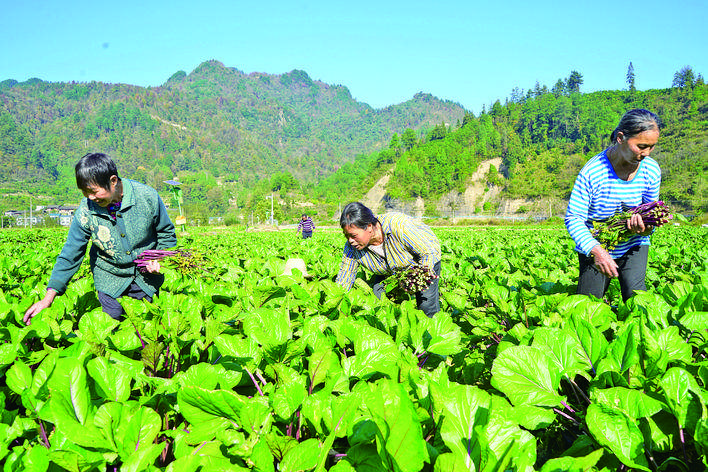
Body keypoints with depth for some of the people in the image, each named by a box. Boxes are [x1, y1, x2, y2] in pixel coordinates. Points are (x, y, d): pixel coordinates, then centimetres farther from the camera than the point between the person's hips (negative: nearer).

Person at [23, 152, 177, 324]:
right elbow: (70, 255, -8)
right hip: (109, 278, 1)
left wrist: (160, 259, -20)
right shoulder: (85, 210, -16)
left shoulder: (147, 196, -19)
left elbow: (167, 234, -2)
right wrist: (48, 298, -12)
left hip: (146, 276, 0)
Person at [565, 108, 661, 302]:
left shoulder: (651, 170, -10)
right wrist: (595, 250, -35)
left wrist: (647, 227, -23)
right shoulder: (592, 172, -23)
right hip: (594, 247, -2)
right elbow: (573, 218, -21)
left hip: (633, 245, 3)